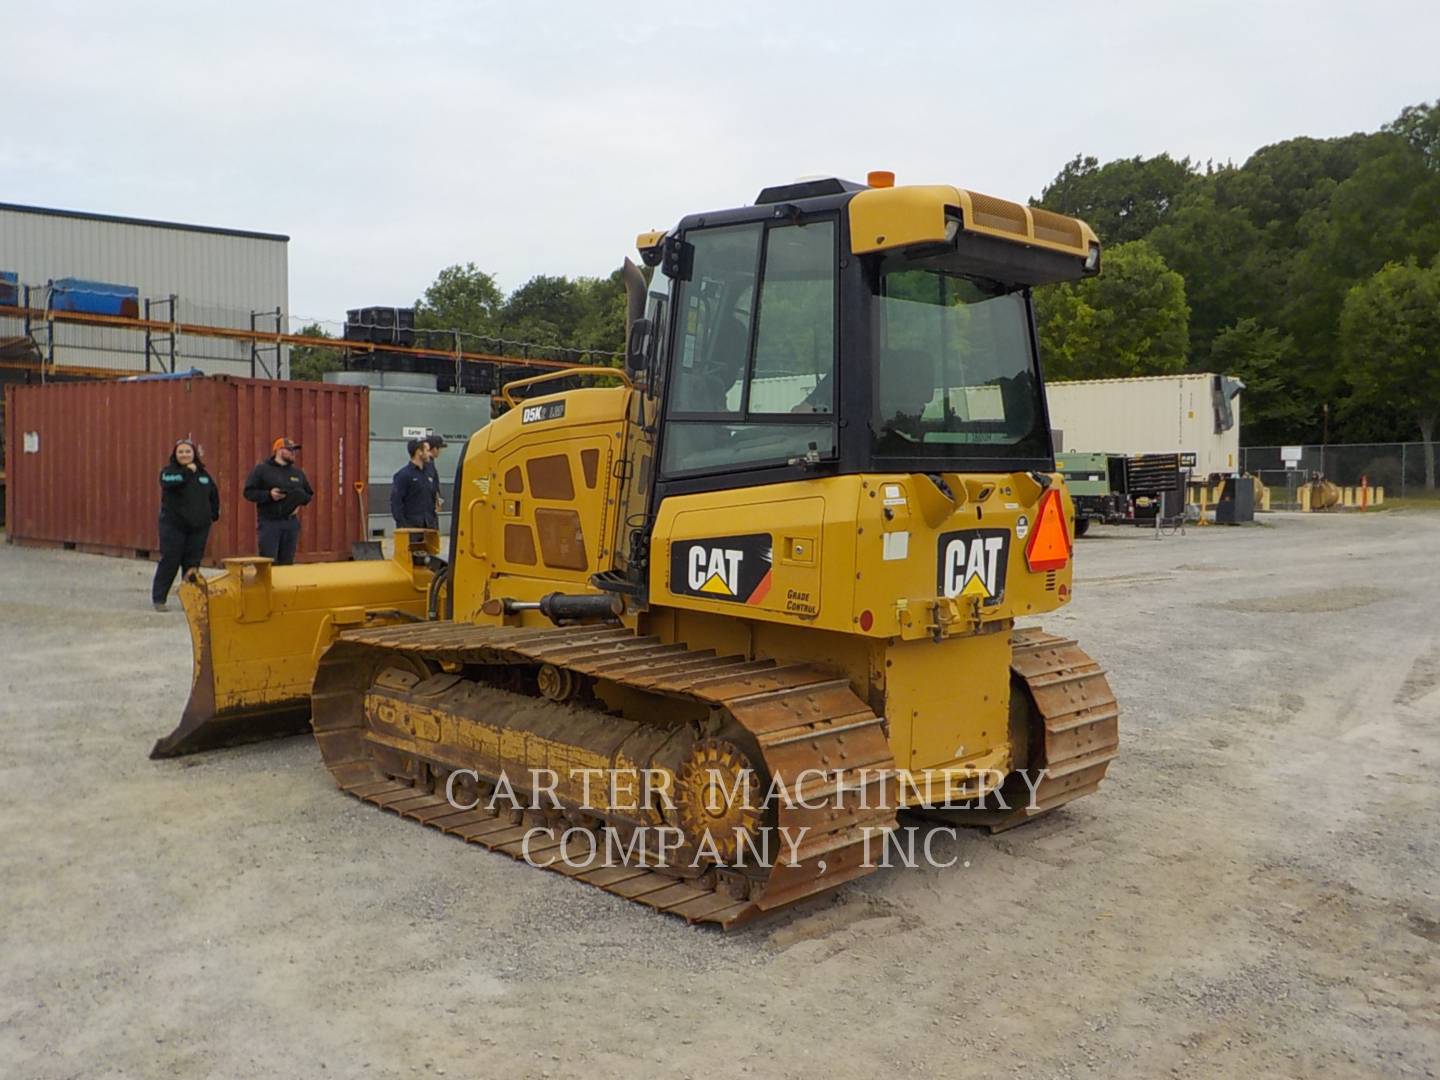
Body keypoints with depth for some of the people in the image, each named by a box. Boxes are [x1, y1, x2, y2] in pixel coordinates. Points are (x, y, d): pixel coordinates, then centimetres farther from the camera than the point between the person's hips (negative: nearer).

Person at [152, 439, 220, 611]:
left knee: (193, 563, 5)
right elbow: (169, 482, -27)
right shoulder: (169, 471, -2)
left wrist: (214, 514, 15)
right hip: (173, 526, -4)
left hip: (199, 527, 4)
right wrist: (188, 471, -19)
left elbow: (214, 494, 22)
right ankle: (158, 598, 5)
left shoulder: (203, 474, 11)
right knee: (169, 561, -4)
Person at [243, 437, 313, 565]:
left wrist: (300, 501, -1)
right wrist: (269, 494, -18)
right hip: (269, 523, -5)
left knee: (287, 562, 7)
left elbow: (309, 494, 20)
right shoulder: (262, 469, 0)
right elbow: (249, 492, -4)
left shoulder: (297, 472, 15)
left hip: (291, 523, 5)